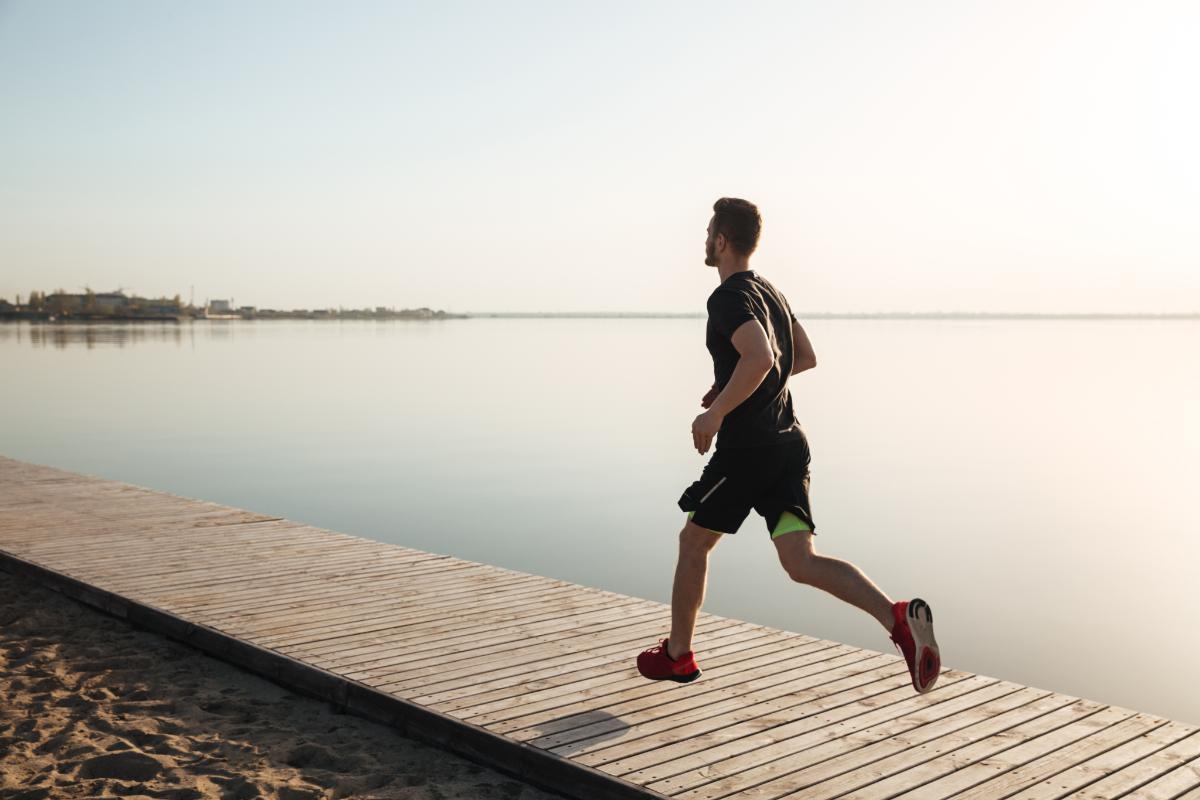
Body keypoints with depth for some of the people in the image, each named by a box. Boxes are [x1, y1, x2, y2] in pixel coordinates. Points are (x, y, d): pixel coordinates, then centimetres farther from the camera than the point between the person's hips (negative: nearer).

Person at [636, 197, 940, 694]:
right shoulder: (770, 291, 17)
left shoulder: (728, 298, -12)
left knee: (693, 543, 13)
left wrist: (716, 412, -19)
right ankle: (900, 619, -21)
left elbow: (759, 357, -30)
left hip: (745, 449, -8)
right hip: (788, 444, 8)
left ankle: (677, 654, 27)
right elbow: (805, 358, 26)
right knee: (802, 563, 0)